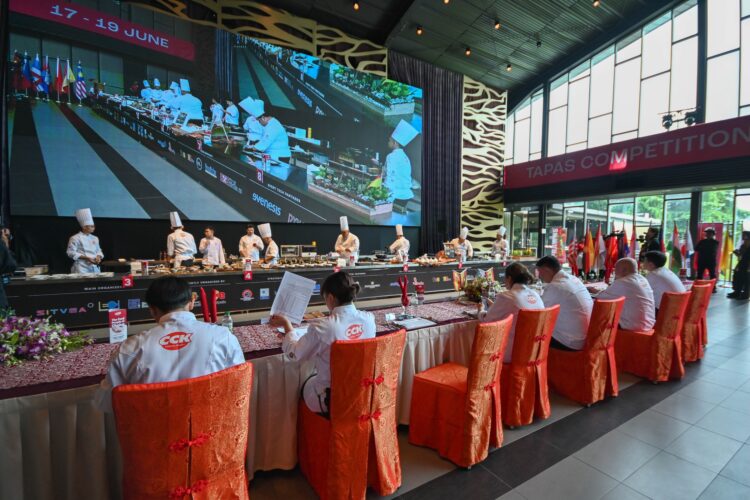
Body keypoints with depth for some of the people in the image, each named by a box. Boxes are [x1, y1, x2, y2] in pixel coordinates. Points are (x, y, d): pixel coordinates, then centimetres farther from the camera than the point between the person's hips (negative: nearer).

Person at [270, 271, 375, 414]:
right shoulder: (369, 319, -13)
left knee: (305, 385, 28)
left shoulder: (321, 327, -26)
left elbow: (295, 353, -8)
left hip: (331, 398, -4)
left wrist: (286, 324, 7)